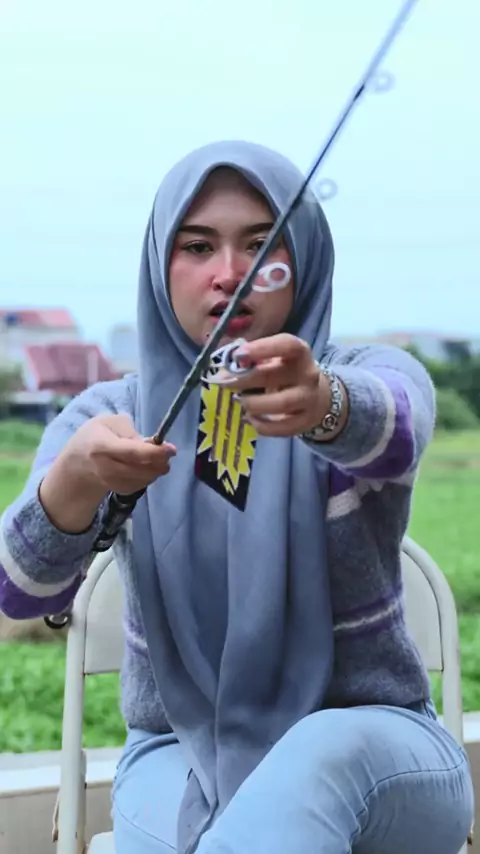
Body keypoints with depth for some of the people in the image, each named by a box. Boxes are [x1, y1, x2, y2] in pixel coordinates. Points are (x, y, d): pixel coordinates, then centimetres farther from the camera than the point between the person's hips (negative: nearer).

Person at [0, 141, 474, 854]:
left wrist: (324, 404, -54)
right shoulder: (109, 414, 0)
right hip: (181, 748, 1)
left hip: (368, 745, -1)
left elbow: (393, 434, -30)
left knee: (329, 752, -35)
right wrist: (75, 480, -40)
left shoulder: (374, 378, -4)